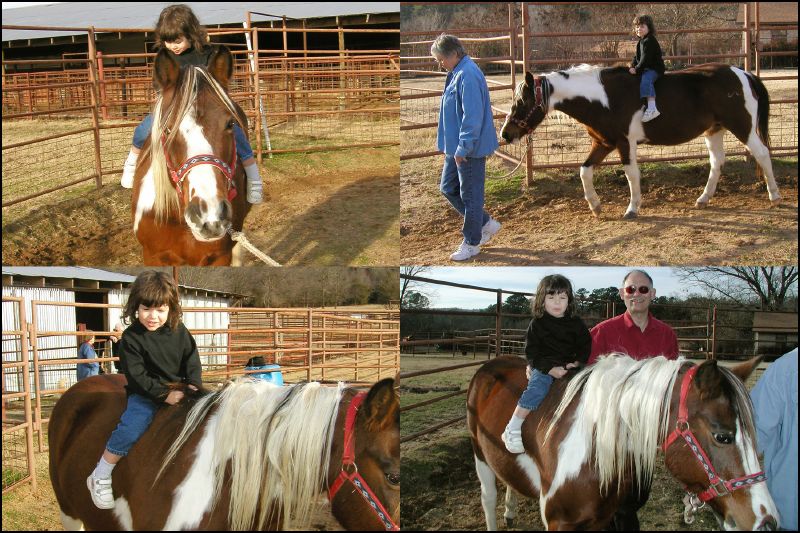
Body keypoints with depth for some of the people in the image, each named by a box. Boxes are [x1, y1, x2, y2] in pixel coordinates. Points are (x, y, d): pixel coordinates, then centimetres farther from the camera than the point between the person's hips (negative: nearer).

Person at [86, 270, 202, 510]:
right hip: (145, 393, -5)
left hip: (178, 389, 5)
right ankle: (100, 477, -17)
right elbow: (137, 375, -16)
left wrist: (193, 383, -9)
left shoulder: (179, 331, 0)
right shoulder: (131, 338, -13)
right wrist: (164, 394, -23)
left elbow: (191, 358, 9)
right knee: (132, 427, -28)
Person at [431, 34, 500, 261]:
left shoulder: (468, 76, -22)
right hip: (457, 148, 11)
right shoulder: (457, 74, 11)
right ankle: (487, 225, 27)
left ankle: (471, 243, 13)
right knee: (448, 188, 17)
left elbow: (473, 117, -25)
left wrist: (463, 149, -22)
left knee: (470, 195, 1)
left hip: (470, 150, -11)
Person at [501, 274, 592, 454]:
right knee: (537, 388, -30)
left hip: (570, 366, 4)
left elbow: (585, 346, 13)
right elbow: (532, 353, -3)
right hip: (543, 367, -4)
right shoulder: (537, 325, 2)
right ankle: (512, 432, -30)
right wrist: (551, 369, -15)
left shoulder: (576, 323, 10)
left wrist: (577, 363, -6)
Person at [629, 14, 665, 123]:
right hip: (646, 68, 11)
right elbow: (637, 57, 21)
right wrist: (632, 67, 5)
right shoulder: (641, 41, 18)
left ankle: (652, 108, -47)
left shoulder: (650, 41, -15)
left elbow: (646, 59, -21)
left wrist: (637, 69, -19)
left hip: (654, 68, -11)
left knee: (646, 80, -36)